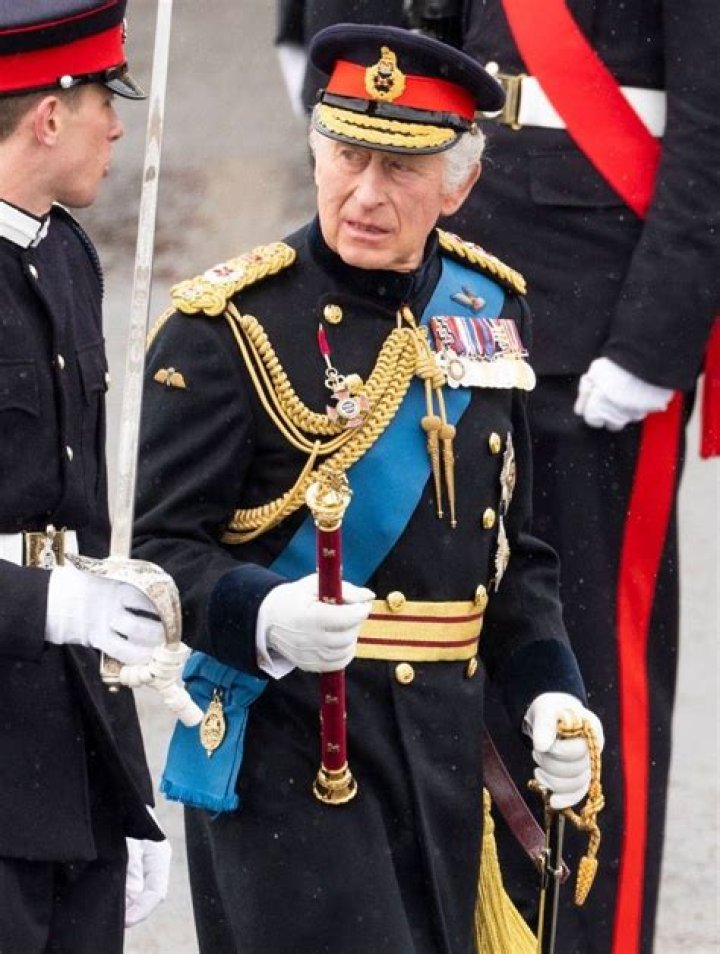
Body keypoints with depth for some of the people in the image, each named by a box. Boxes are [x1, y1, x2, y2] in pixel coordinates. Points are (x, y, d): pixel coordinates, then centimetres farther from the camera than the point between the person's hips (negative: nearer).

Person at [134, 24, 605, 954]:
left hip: (443, 750, 6)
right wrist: (268, 620, -30)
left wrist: (546, 692, 4)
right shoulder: (228, 326, -9)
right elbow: (164, 554, -11)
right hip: (285, 749, -6)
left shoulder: (489, 308, 9)